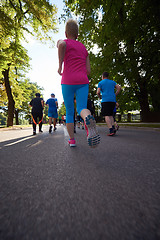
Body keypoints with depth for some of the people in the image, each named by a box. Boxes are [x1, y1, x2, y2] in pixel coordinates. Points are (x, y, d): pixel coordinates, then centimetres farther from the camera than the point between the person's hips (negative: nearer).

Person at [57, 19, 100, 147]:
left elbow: (61, 45, -15)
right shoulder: (84, 48, 24)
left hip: (68, 82, -2)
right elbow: (88, 70, 15)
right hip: (83, 82, 3)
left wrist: (60, 65, -6)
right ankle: (88, 119, -42)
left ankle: (72, 139, 7)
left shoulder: (63, 42, 13)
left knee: (69, 111, 6)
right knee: (81, 108, -5)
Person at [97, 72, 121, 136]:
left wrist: (99, 96, 17)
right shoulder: (112, 82, 21)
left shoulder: (100, 83, 9)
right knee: (110, 115, 14)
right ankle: (113, 127, -3)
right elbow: (119, 88, 8)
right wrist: (115, 95, 14)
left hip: (105, 100, -4)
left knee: (106, 115, -7)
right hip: (113, 100, 5)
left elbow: (98, 92, -2)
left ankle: (111, 130, -20)